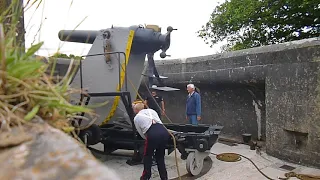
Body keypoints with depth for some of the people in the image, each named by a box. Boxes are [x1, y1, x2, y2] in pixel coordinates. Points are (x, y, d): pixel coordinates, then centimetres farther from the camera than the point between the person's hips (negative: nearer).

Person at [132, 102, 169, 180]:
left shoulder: (136, 118, 21)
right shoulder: (151, 110, 29)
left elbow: (142, 134, 22)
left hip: (152, 134, -4)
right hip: (164, 132, 4)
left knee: (147, 156, 24)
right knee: (160, 156, 26)